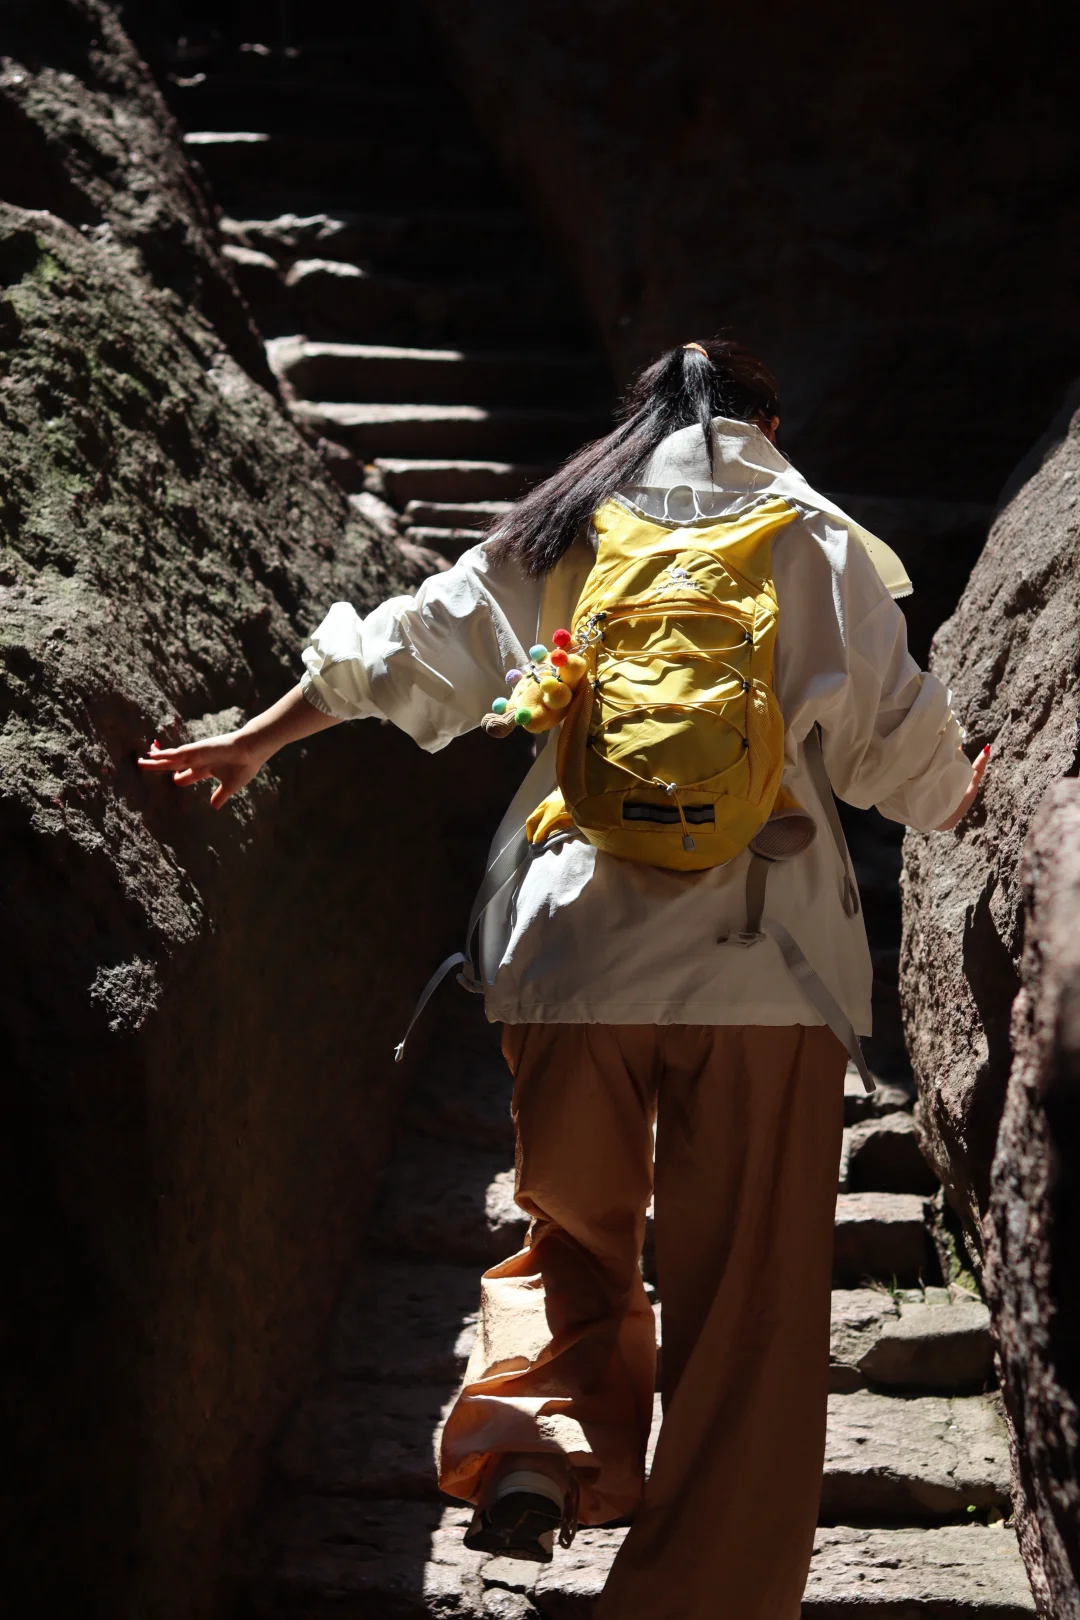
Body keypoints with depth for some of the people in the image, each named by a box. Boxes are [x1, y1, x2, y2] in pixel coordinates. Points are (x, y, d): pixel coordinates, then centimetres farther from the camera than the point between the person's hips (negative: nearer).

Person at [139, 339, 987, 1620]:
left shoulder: (551, 536, 12)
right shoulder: (816, 542, 7)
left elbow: (398, 656, 15)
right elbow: (895, 737, 8)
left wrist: (256, 741, 26)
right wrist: (960, 792, 30)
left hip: (575, 946, 2)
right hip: (761, 962, -1)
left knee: (574, 1229, 20)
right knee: (745, 1289, 6)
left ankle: (533, 1448, 0)